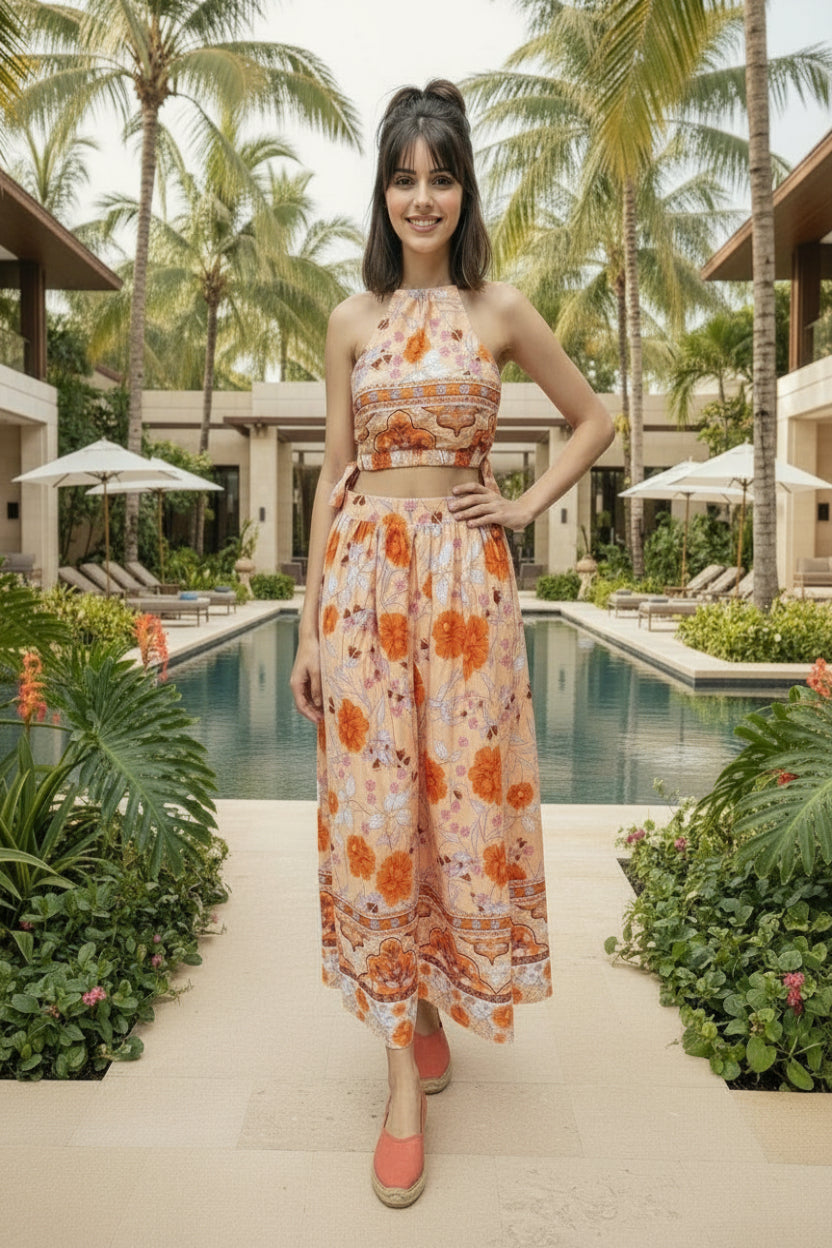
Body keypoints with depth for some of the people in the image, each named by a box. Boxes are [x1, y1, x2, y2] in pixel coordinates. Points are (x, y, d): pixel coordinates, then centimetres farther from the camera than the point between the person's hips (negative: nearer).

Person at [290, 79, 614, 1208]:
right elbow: (334, 471, 7)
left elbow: (595, 420, 15)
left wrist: (526, 507, 2)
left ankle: (434, 993, 34)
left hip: (465, 574, -1)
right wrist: (309, 623, 3)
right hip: (364, 572, 1)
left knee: (466, 797, 3)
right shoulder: (353, 320, 9)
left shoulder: (501, 311, 6)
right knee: (375, 808, 0)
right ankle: (406, 1080, 13)